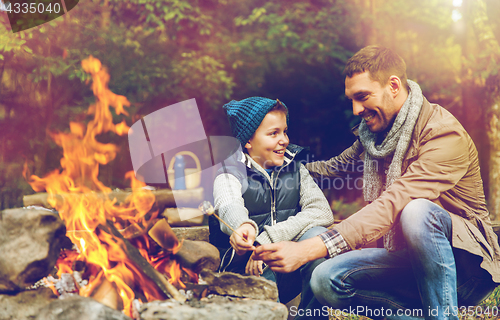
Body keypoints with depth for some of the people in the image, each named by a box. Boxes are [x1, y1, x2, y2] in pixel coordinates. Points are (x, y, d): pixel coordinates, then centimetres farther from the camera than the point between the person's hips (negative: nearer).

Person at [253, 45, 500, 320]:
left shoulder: (444, 133, -20)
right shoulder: (373, 132, 7)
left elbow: (392, 204, -33)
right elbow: (340, 165, 29)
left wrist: (308, 249, -39)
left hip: (467, 262, -6)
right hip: (410, 261, 6)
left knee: (418, 211, -38)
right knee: (326, 279, -17)